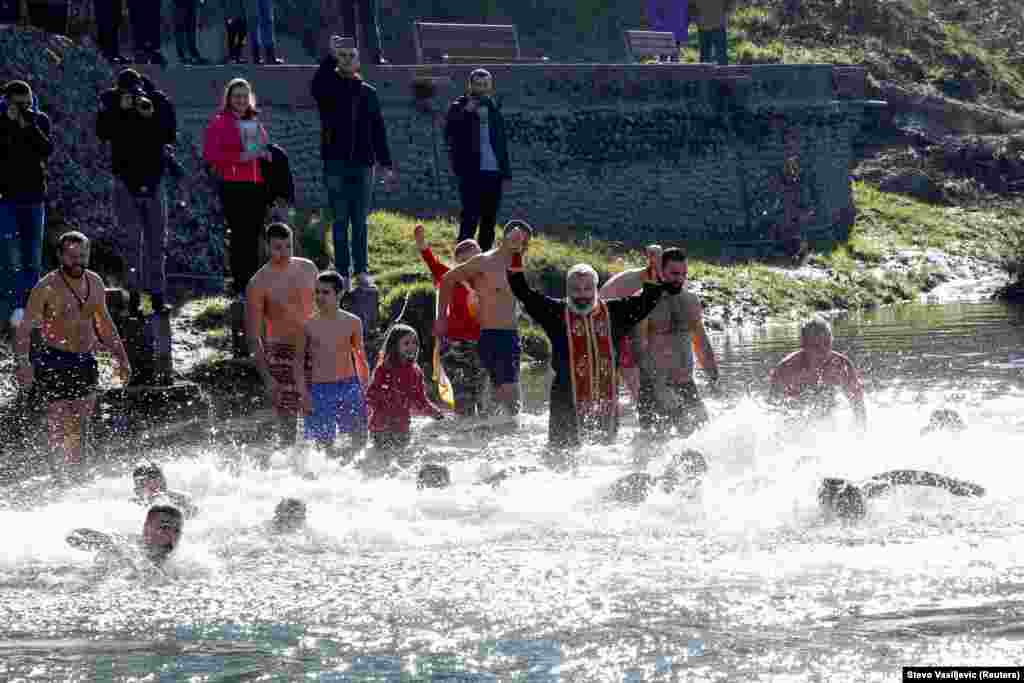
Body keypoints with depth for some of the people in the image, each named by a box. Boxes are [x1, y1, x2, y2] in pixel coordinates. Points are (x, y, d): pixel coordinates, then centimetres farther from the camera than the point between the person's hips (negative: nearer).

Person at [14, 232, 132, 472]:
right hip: (54, 363, -6)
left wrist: (122, 358, 20)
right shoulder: (47, 287, -11)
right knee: (60, 429, -9)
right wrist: (23, 362, -29)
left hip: (85, 362, 6)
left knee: (79, 428, 7)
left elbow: (105, 324, 21)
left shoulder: (94, 283, 8)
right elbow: (25, 328, -15)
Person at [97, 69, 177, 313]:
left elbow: (170, 135, -9)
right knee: (130, 238, -2)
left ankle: (157, 291, 9)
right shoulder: (111, 101, -2)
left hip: (153, 176, 1)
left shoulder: (158, 101, -3)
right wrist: (120, 110, -23)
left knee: (157, 239, 4)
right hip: (125, 177, -1)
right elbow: (102, 132, -15)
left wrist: (151, 116, -21)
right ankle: (134, 291, 1)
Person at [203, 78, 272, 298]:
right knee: (239, 234, -8)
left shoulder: (255, 121, 19)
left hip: (257, 185, 6)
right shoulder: (219, 122, 1)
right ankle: (240, 286, -5)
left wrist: (264, 154, 9)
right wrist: (239, 158, -16)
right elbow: (210, 155, -8)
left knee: (254, 235, 7)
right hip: (234, 186, -6)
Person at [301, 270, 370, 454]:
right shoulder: (309, 325, -2)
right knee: (324, 443, 1)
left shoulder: (352, 323, 1)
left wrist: (366, 387, 10)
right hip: (320, 389, -1)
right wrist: (303, 392, -4)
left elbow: (360, 355, 12)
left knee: (360, 438, 3)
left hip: (349, 384, 1)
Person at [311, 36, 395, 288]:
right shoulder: (329, 88, 3)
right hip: (336, 163, -2)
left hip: (362, 163, 2)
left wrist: (386, 165, 8)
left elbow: (379, 131, 12)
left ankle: (361, 270, 11)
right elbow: (316, 86, -24)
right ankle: (342, 272, 3)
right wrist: (330, 56, -30)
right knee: (340, 220, 1)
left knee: (360, 221, 6)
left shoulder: (368, 93, 11)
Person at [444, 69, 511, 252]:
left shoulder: (493, 108, 15)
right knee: (470, 216, -11)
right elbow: (449, 133, -13)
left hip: (493, 171, 5)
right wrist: (466, 111, -21)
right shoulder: (459, 108, 2)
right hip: (471, 172, -5)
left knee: (489, 220, 6)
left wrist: (505, 173, 13)